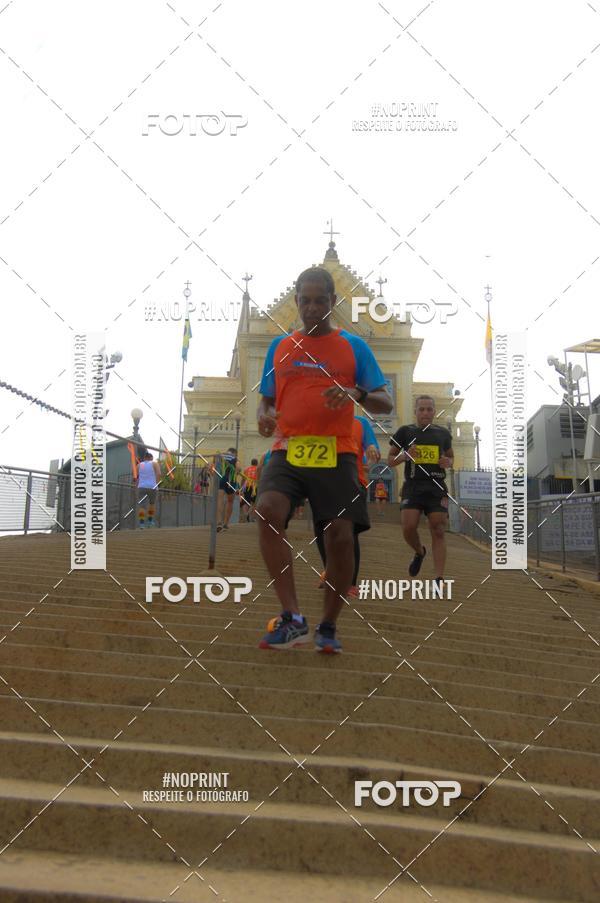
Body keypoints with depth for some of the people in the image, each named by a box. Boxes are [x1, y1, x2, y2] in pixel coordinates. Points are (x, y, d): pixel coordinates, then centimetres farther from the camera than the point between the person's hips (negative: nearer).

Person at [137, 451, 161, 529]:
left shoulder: (139, 465, 15)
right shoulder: (154, 463, 8)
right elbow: (159, 474, -7)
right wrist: (157, 483, 2)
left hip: (141, 487, 1)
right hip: (152, 487, -1)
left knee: (141, 505, -2)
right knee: (152, 503, 20)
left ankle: (141, 523, -13)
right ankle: (150, 520, 22)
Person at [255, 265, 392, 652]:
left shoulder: (354, 347, 8)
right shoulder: (279, 347, 16)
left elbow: (385, 403, 4)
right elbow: (267, 399, 22)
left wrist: (357, 394, -17)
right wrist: (264, 415, -2)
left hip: (336, 454, -1)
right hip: (288, 450, 1)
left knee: (341, 538, -7)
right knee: (268, 511, -26)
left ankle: (328, 627, 16)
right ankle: (293, 618, -24)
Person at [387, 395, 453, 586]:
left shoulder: (443, 433, 12)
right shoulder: (404, 432, 6)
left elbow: (450, 456, 25)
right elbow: (390, 460, 10)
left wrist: (448, 462, 1)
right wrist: (404, 455, -11)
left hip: (437, 488, 1)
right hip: (413, 486, -1)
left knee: (438, 532, -8)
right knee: (408, 528, -17)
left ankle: (439, 580, -7)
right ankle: (419, 552, 18)